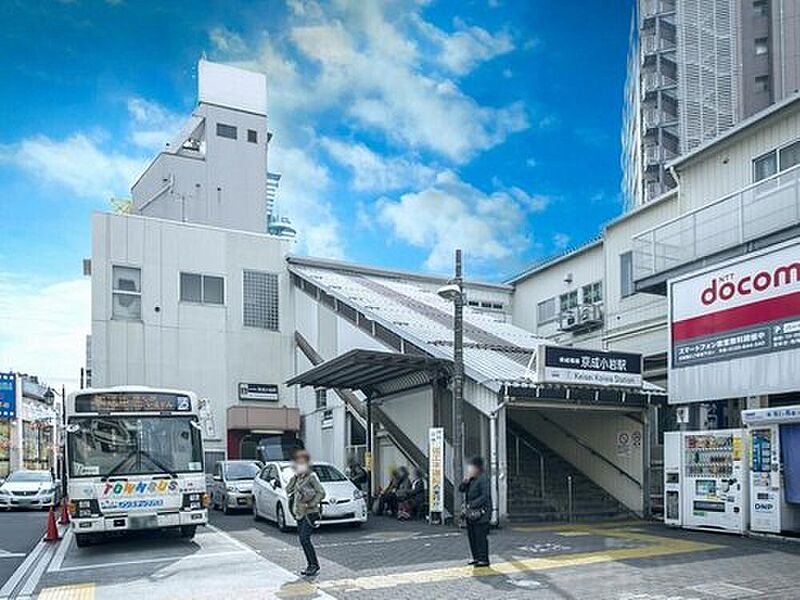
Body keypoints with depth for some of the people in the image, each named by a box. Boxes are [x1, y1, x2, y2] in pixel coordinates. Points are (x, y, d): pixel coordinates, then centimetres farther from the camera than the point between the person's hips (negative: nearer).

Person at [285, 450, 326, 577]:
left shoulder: (311, 477, -9)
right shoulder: (296, 477, 12)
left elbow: (321, 493, -13)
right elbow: (288, 490, 9)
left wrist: (311, 504, -17)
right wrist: (294, 478, -1)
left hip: (310, 513, -7)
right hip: (299, 513, 7)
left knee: (304, 539, -14)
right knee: (303, 540, 8)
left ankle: (314, 565, -4)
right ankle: (310, 565, 17)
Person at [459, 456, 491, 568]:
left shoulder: (483, 479, -13)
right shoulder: (471, 479, 14)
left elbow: (485, 496, -18)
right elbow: (461, 489, 14)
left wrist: (471, 505, -19)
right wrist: (466, 480, -4)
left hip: (480, 513, -9)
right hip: (470, 512, 9)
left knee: (481, 536, -6)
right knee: (471, 535, 13)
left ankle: (484, 559, 0)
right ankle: (476, 557, 23)